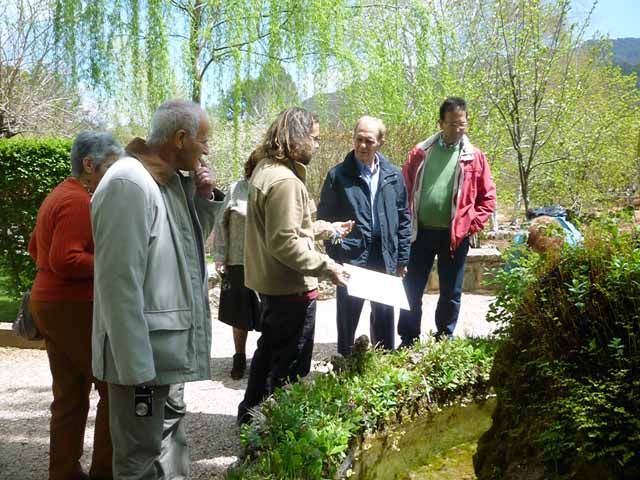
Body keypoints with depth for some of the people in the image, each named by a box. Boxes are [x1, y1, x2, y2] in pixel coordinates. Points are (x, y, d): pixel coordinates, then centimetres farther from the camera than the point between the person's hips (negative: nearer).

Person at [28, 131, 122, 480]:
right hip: (75, 308, -10)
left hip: (51, 304, 10)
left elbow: (35, 247, 25)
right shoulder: (79, 202, -16)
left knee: (70, 395, 13)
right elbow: (65, 260, -24)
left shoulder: (58, 196, 16)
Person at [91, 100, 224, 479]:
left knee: (171, 431, 24)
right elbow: (119, 281, -25)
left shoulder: (174, 179, 6)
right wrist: (136, 366, -24)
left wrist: (205, 198, 1)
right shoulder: (129, 184, -22)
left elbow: (189, 242, 20)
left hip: (170, 344, 10)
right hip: (143, 351, -9)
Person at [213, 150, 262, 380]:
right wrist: (220, 258, 1)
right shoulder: (237, 190, 0)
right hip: (239, 264, 1)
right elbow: (222, 225, 4)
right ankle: (239, 359, 29)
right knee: (240, 317, 12)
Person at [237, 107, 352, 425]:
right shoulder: (284, 180, -24)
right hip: (291, 288, -10)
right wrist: (325, 267, -22)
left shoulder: (265, 169, 8)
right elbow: (284, 242, -28)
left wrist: (327, 228, 19)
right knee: (290, 364, 5)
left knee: (269, 349, 25)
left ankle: (251, 413, 39)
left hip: (270, 283, 10)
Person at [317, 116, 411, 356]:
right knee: (347, 318, 9)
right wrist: (334, 257, -8)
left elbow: (403, 218, 8)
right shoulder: (338, 175, -5)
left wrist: (402, 258, 6)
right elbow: (325, 217, -2)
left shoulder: (393, 175, 3)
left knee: (384, 317, 14)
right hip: (350, 259, -2)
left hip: (385, 259, 3)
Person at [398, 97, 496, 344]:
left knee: (451, 293, 10)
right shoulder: (420, 153, 2)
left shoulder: (474, 157, 1)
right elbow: (405, 190, 6)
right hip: (421, 232, 1)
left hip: (455, 235, 0)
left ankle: (444, 340, 26)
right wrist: (406, 225, -1)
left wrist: (471, 225, -6)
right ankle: (408, 341, 20)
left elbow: (488, 198, 4)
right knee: (411, 289, 7)